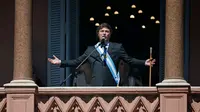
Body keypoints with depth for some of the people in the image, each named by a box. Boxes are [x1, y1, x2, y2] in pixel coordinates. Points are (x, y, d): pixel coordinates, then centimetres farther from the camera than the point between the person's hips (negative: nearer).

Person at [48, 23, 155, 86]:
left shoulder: (117, 47, 13)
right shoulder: (90, 49, 16)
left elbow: (129, 60, 11)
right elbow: (77, 61, 17)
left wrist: (144, 62, -2)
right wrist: (61, 62, 8)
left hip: (112, 85, -1)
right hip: (96, 85, 1)